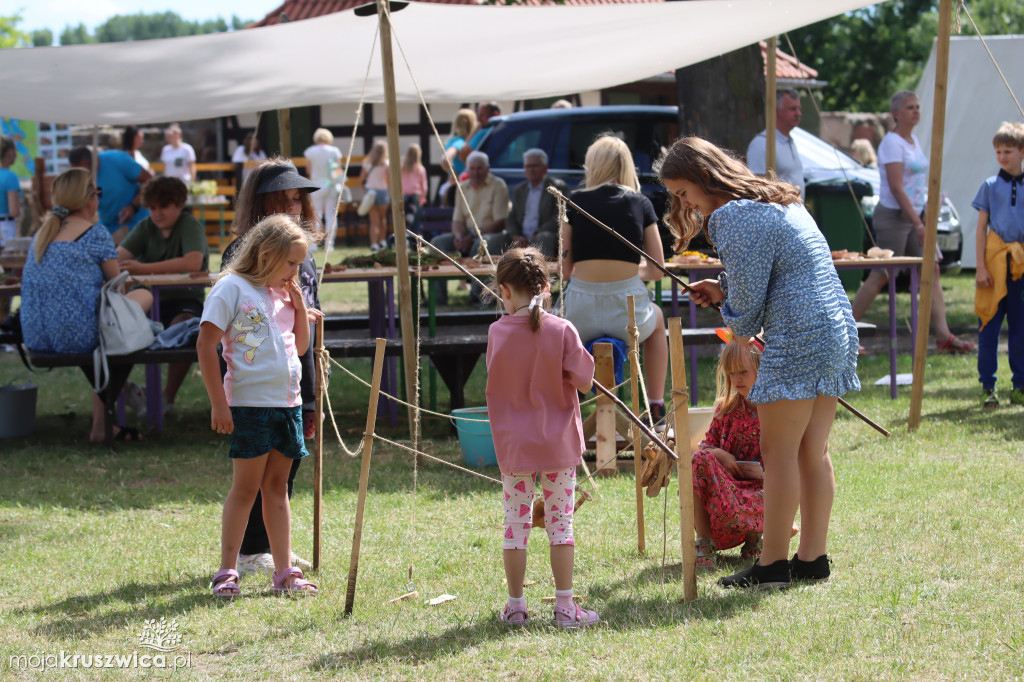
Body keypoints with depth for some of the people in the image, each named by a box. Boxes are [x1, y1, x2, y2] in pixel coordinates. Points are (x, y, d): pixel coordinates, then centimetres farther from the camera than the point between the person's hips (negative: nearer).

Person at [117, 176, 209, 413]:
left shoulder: (190, 226, -7)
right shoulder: (146, 227, 9)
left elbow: (193, 262, -27)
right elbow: (118, 256, -5)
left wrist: (144, 268, -33)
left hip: (184, 300, -4)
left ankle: (168, 398, -21)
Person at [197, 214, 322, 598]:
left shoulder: (283, 293, 14)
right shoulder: (233, 288, -8)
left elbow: (301, 346, 22)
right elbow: (205, 345, -11)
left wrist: (300, 305, 6)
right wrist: (218, 404, -14)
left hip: (287, 403, 7)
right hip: (249, 404, -7)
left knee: (277, 486, 10)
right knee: (246, 486, -3)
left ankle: (284, 571, 13)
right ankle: (227, 572, 4)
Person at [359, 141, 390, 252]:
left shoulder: (367, 163, 1)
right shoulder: (386, 164, -6)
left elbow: (361, 179, 3)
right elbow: (389, 181, -10)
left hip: (370, 190, 1)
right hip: (382, 191, -1)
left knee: (374, 220, 1)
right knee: (382, 218, 20)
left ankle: (374, 243, -11)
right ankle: (382, 241, 26)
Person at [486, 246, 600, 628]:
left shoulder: (497, 332, -5)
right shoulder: (561, 331, -10)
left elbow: (496, 379, 8)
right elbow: (584, 381, -8)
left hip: (513, 445, 1)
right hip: (558, 443, -1)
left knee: (516, 521, 8)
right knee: (560, 521, 5)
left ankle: (516, 606, 13)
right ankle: (565, 607, 5)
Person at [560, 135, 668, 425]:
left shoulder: (575, 202, 4)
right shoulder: (640, 203, 5)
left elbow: (565, 268, 9)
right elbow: (657, 270, 8)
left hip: (582, 314, 0)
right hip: (628, 309, 0)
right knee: (656, 319, 39)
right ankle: (656, 404, 38)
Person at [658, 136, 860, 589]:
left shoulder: (735, 217, -12)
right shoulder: (778, 203, 19)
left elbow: (747, 302, -11)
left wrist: (740, 330, 10)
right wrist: (723, 291, 16)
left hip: (796, 339, -10)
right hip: (837, 331, 10)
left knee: (778, 451, -3)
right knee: (812, 451, 12)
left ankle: (773, 564, 0)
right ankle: (813, 558, 15)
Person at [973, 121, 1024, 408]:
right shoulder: (990, 186, 4)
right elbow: (982, 228, 3)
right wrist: (981, 266, -4)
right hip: (995, 262, -1)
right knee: (989, 326, -1)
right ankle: (988, 387, 5)